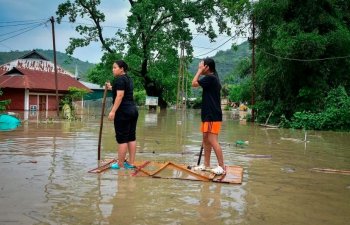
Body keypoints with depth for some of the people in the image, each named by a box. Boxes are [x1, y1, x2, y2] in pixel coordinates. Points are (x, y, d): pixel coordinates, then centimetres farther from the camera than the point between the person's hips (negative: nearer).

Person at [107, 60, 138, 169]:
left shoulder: (119, 79, -10)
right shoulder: (128, 79, 18)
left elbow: (120, 96, -19)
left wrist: (113, 111, -21)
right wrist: (112, 88, 29)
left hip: (123, 112, -9)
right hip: (133, 110, 9)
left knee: (122, 138, -5)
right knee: (131, 137, 8)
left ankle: (120, 164, 0)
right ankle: (131, 163, 12)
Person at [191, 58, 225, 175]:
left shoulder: (210, 78, -16)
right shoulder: (213, 78, 15)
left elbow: (194, 83, -15)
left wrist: (200, 70, -8)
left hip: (213, 116, -11)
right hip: (209, 115, 11)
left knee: (213, 141, -10)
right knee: (206, 140, 14)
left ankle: (222, 167, -5)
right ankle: (206, 165, 21)